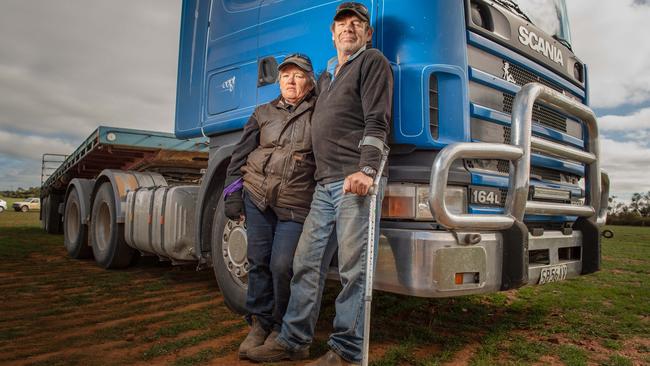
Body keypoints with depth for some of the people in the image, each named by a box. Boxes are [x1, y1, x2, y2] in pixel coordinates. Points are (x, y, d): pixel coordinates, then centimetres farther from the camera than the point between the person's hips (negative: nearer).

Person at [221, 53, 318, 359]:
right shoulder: (263, 113, 14)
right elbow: (241, 154, 13)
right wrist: (233, 193, 7)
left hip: (295, 205, -3)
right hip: (256, 196, 3)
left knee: (282, 265, -8)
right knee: (258, 261, 5)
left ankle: (282, 327, 16)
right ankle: (259, 324, 21)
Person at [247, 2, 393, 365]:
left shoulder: (373, 62, 3)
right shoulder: (328, 72, 27)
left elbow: (377, 122, -9)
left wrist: (367, 169, -23)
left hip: (356, 182, -8)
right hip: (325, 184, 8)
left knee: (354, 269, -4)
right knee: (307, 262, 10)